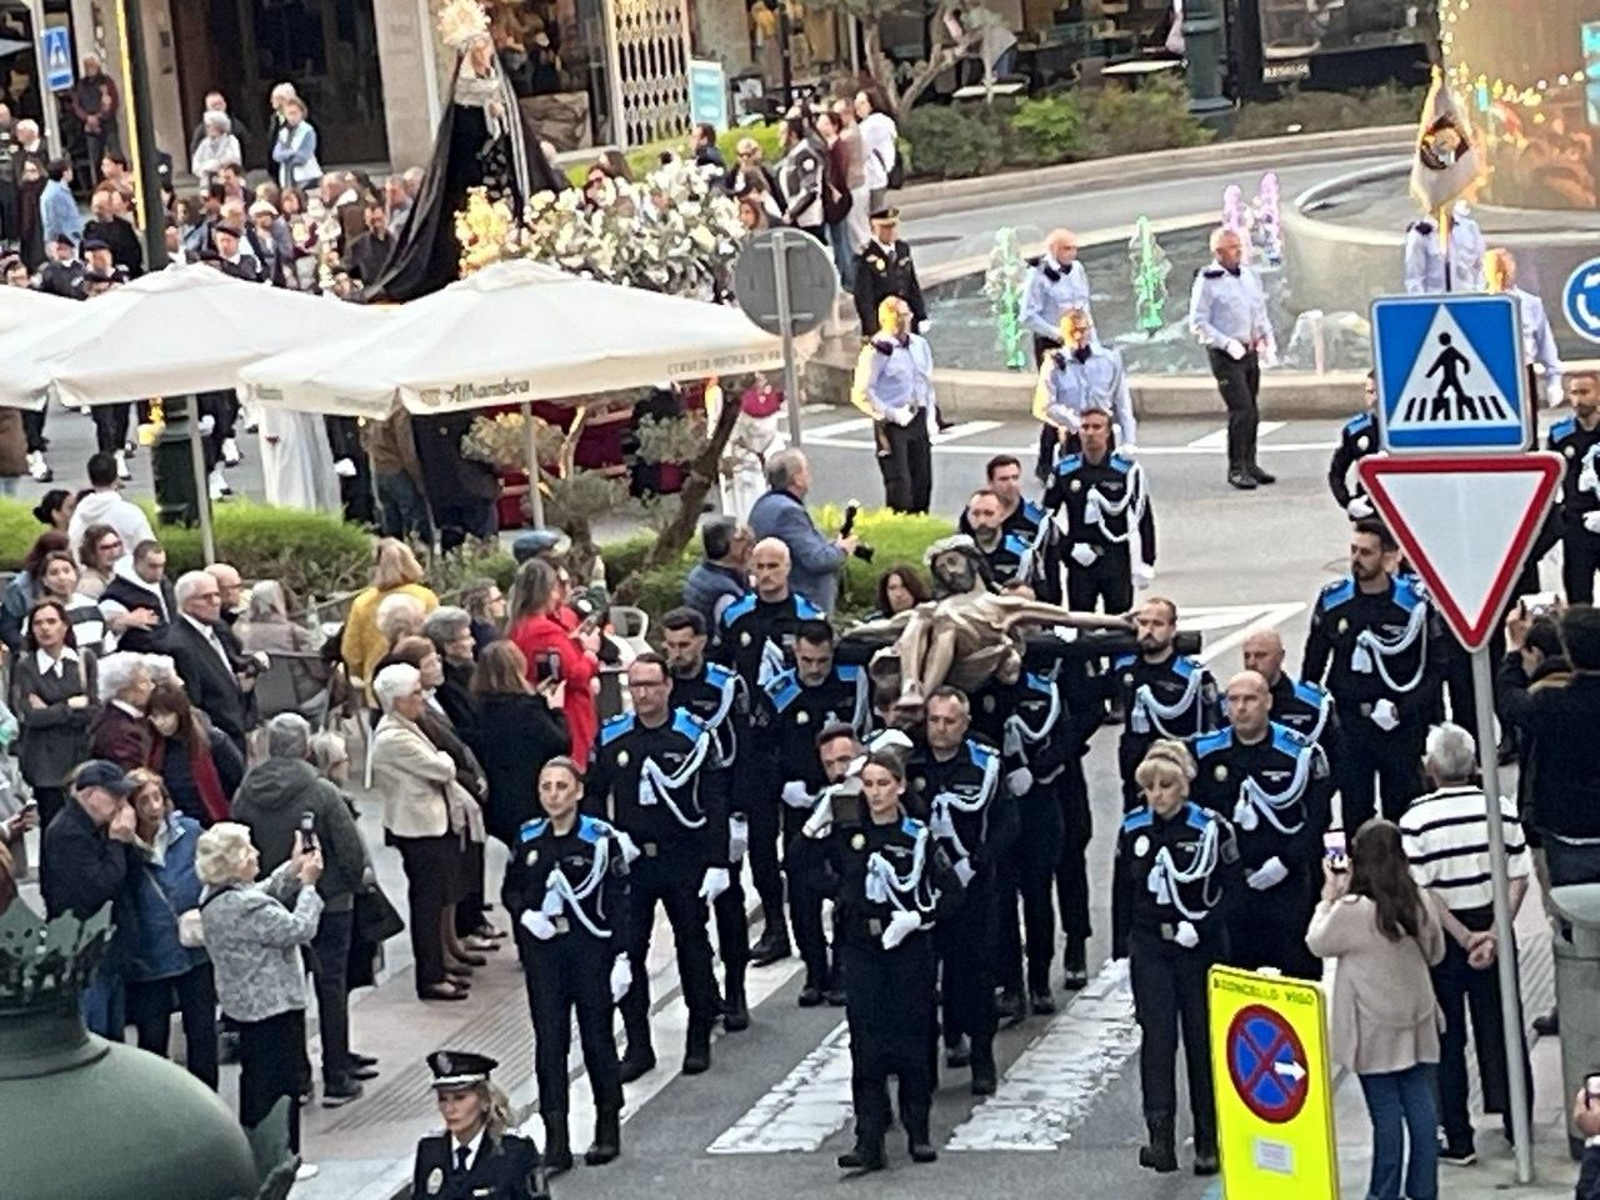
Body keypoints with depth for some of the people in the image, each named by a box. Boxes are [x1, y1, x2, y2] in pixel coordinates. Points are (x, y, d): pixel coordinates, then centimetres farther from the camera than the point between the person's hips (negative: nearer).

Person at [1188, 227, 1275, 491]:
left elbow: (1261, 310, 22)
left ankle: (1249, 464, 21)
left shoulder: (1249, 275, 10)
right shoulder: (1208, 281, -10)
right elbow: (1198, 322, -12)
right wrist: (1227, 343, -18)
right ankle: (1236, 469, -9)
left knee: (1251, 411, 11)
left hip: (1250, 351, 7)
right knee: (1241, 409, -14)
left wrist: (1267, 336, 6)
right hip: (1225, 355, -7)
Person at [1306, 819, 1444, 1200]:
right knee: (1420, 1104, 9)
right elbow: (1436, 953, 10)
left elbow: (1317, 943, -3)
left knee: (1385, 1111, 2)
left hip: (1376, 1029, -5)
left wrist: (1329, 894, 3)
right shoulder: (1420, 903, -3)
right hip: (1417, 1021, 5)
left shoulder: (1351, 911, -20)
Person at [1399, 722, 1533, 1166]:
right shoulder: (1501, 809, -7)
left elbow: (1419, 892, -18)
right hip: (1492, 925, 3)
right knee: (1500, 1026, 16)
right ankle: (1518, 1123, 26)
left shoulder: (1416, 819, -16)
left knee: (1447, 1038, 8)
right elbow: (1519, 879, -8)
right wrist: (1494, 933, -10)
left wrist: (1464, 937, -12)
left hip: (1441, 939, -3)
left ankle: (1458, 1139, 10)